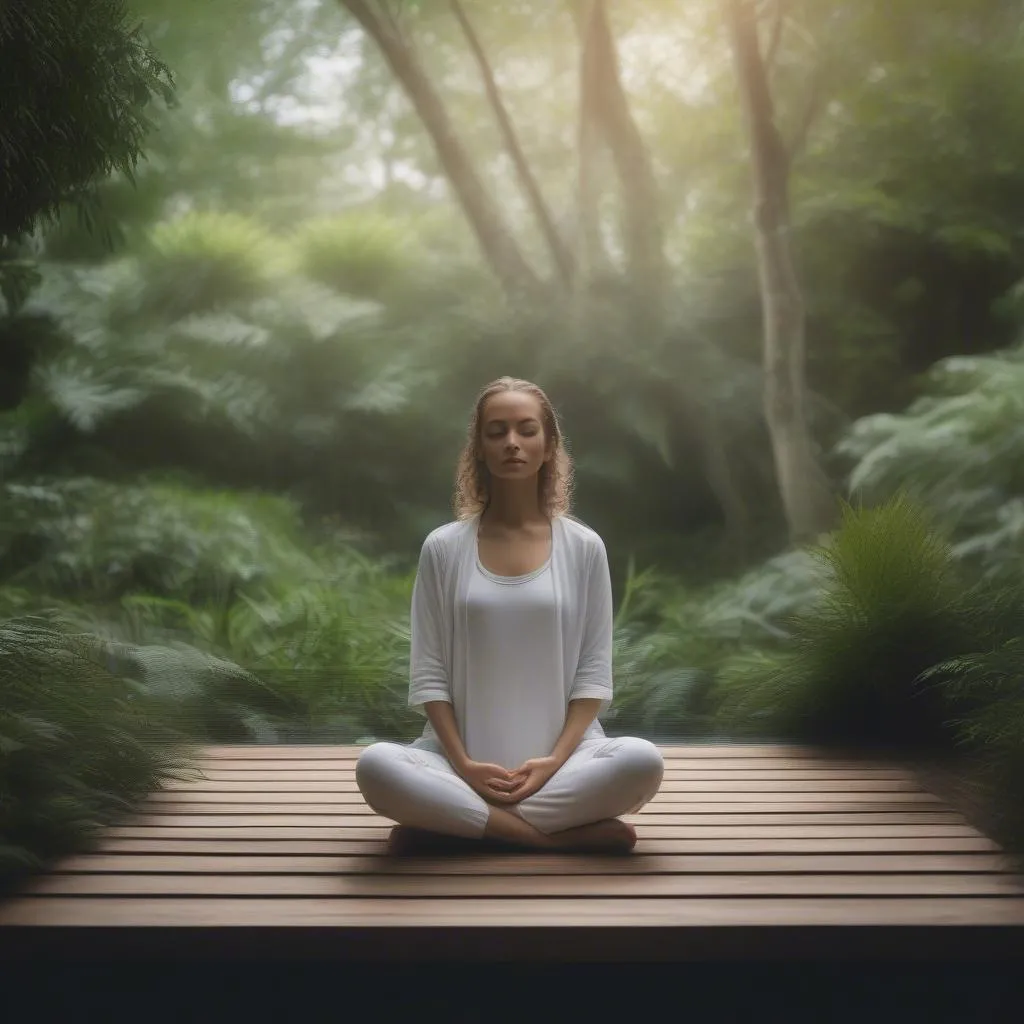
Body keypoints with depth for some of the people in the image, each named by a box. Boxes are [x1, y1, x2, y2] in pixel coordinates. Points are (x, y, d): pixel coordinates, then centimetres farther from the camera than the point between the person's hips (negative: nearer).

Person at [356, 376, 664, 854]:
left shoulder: (584, 547, 3)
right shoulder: (443, 547, 3)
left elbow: (593, 671, 2)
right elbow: (428, 672, 1)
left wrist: (557, 760, -12)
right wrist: (462, 763, -13)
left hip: (560, 757, 0)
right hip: (465, 763, 0)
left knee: (643, 762, -31)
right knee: (376, 766, -31)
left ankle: (453, 822, -20)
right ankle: (561, 835, -23)